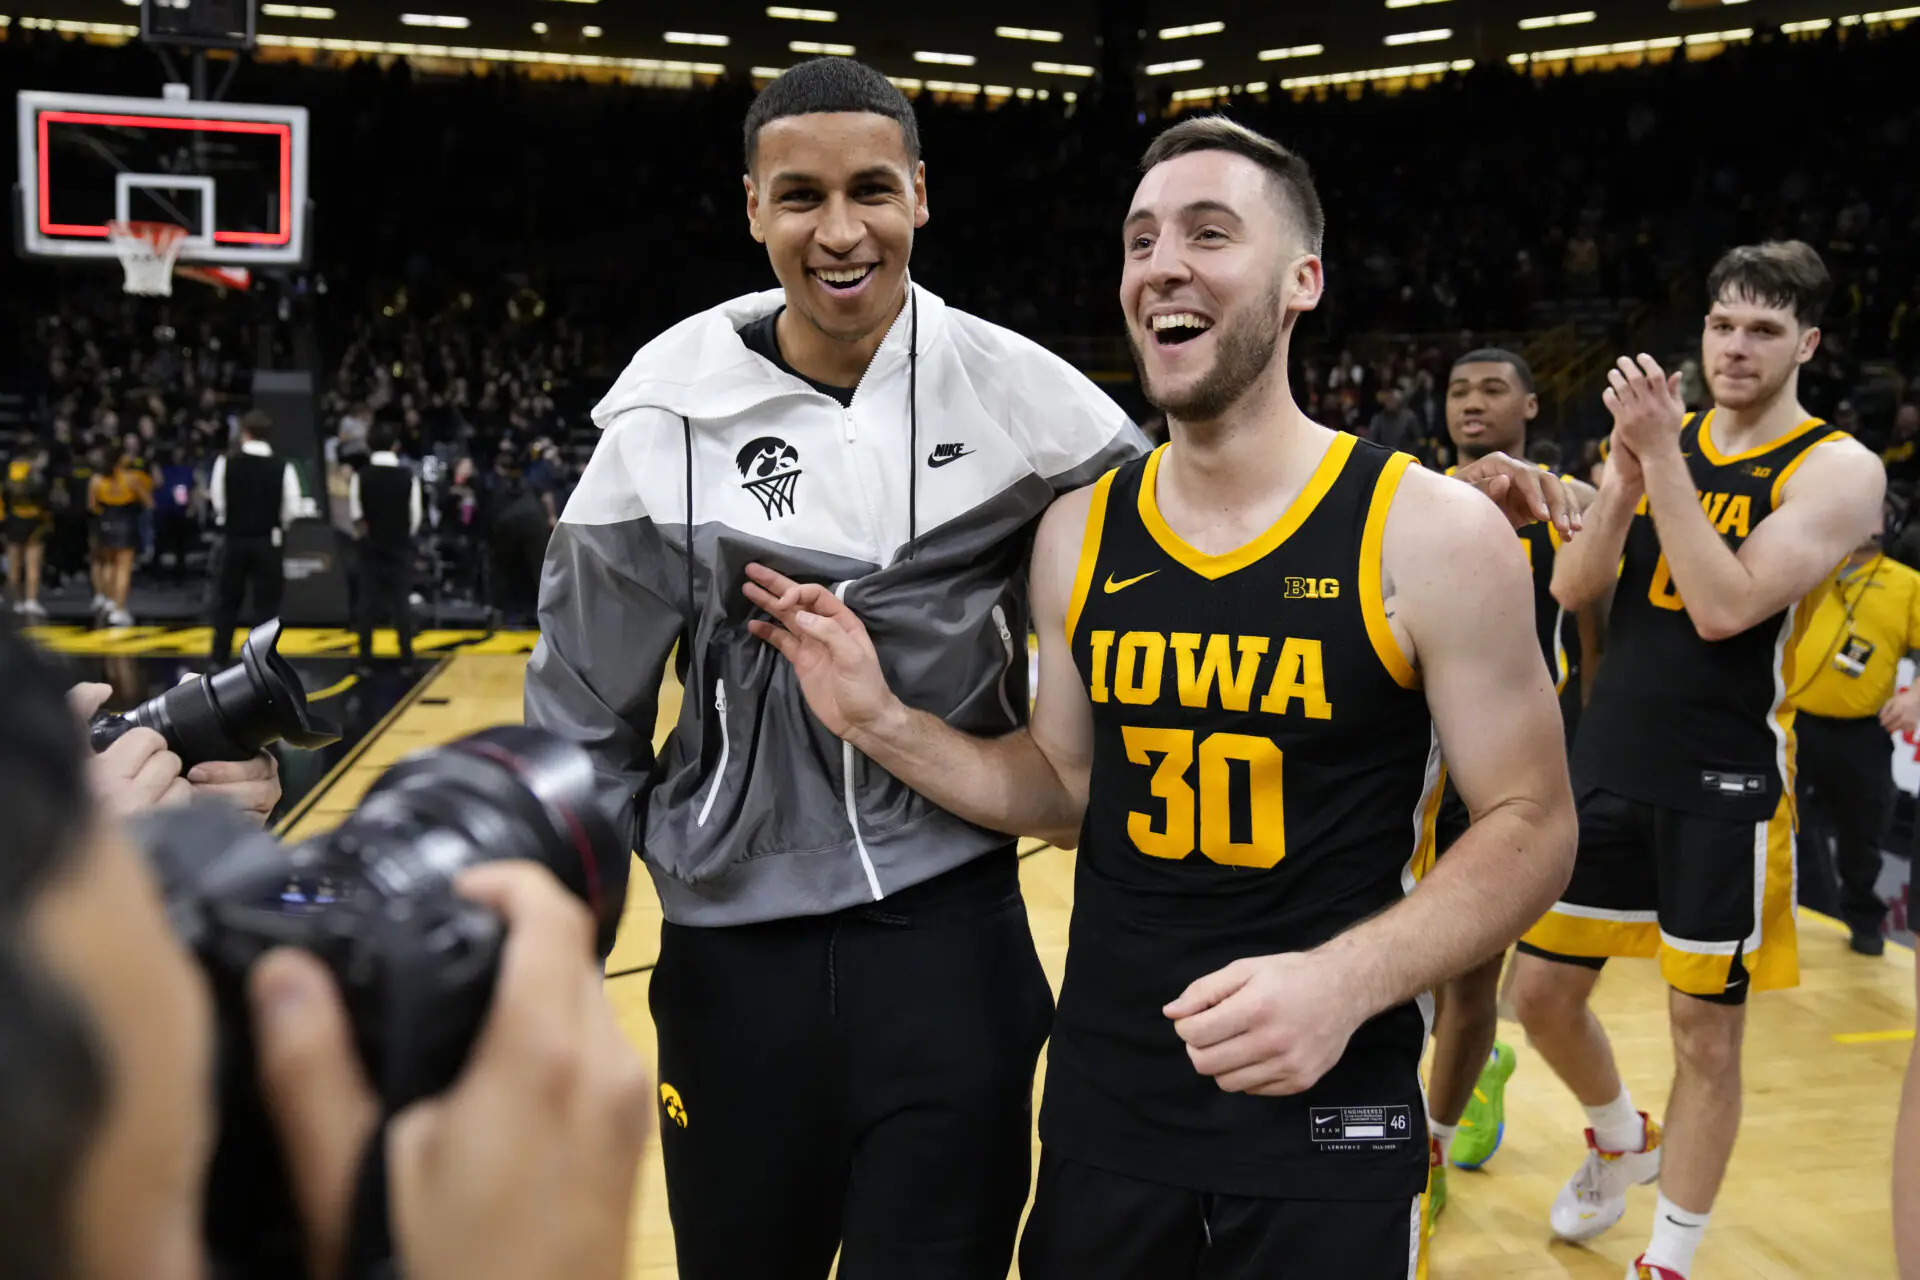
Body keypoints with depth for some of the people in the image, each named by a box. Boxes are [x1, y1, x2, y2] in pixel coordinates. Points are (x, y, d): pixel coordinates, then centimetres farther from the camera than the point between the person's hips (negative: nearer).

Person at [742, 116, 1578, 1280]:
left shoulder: (1433, 535, -11)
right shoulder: (1078, 534, 2)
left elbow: (1530, 826, -8)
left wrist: (1348, 979, -23)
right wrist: (883, 722, -2)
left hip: (1326, 1124, -3)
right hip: (1102, 1107, 4)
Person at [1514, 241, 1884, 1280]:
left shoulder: (1837, 470, -9)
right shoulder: (1661, 437, 7)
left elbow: (1723, 608, -22)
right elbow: (1571, 589, -2)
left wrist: (1662, 459, -22)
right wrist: (1627, 468, -16)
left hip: (1726, 788, -5)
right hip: (1609, 764, 5)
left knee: (1706, 1036, 4)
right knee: (1541, 991, 12)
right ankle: (1621, 1142, 41)